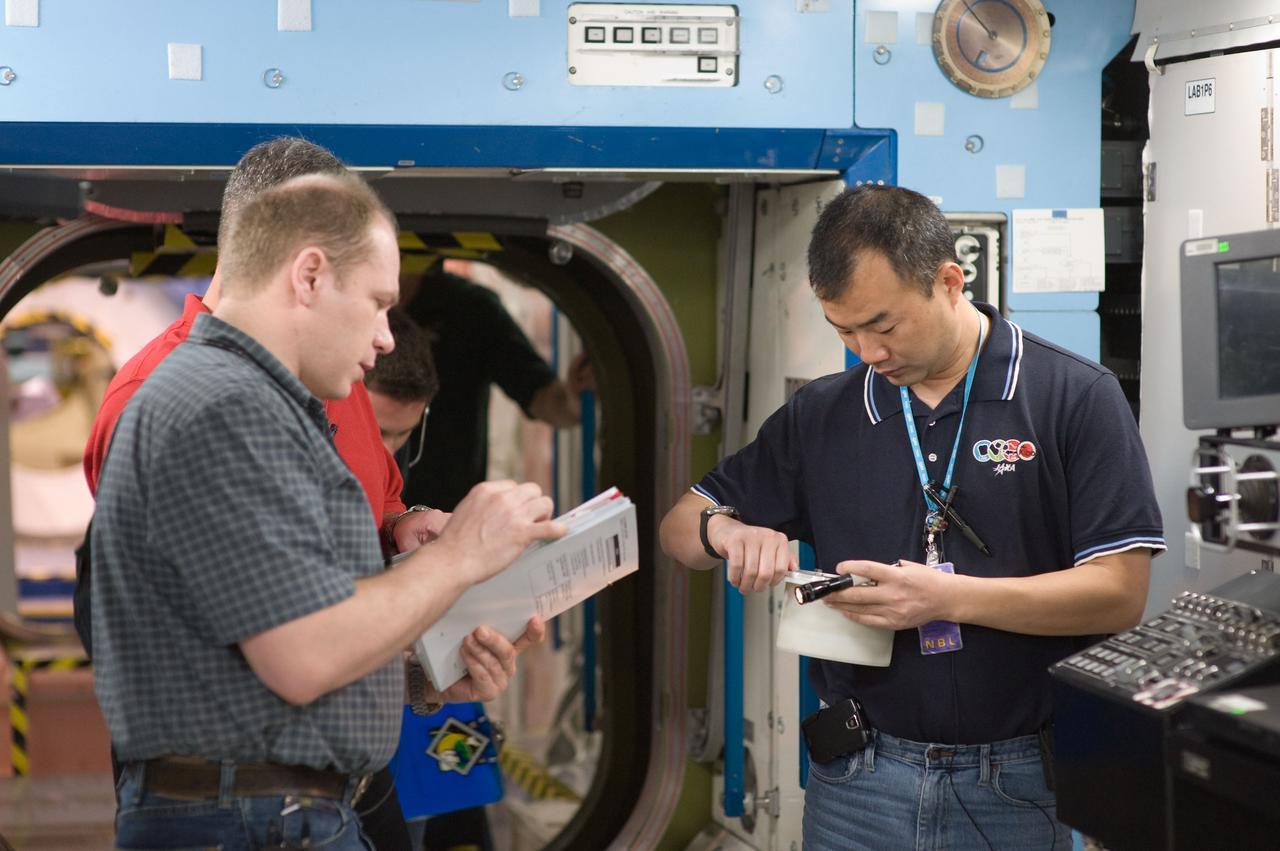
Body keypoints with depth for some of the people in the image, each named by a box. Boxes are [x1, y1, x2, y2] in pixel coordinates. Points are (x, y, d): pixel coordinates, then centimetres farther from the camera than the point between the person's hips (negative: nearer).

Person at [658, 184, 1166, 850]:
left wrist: (949, 598, -21)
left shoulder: (1076, 397, -6)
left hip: (1020, 786, -3)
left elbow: (1119, 592, -11)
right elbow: (680, 525, 13)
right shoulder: (821, 415, 6)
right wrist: (725, 532, -11)